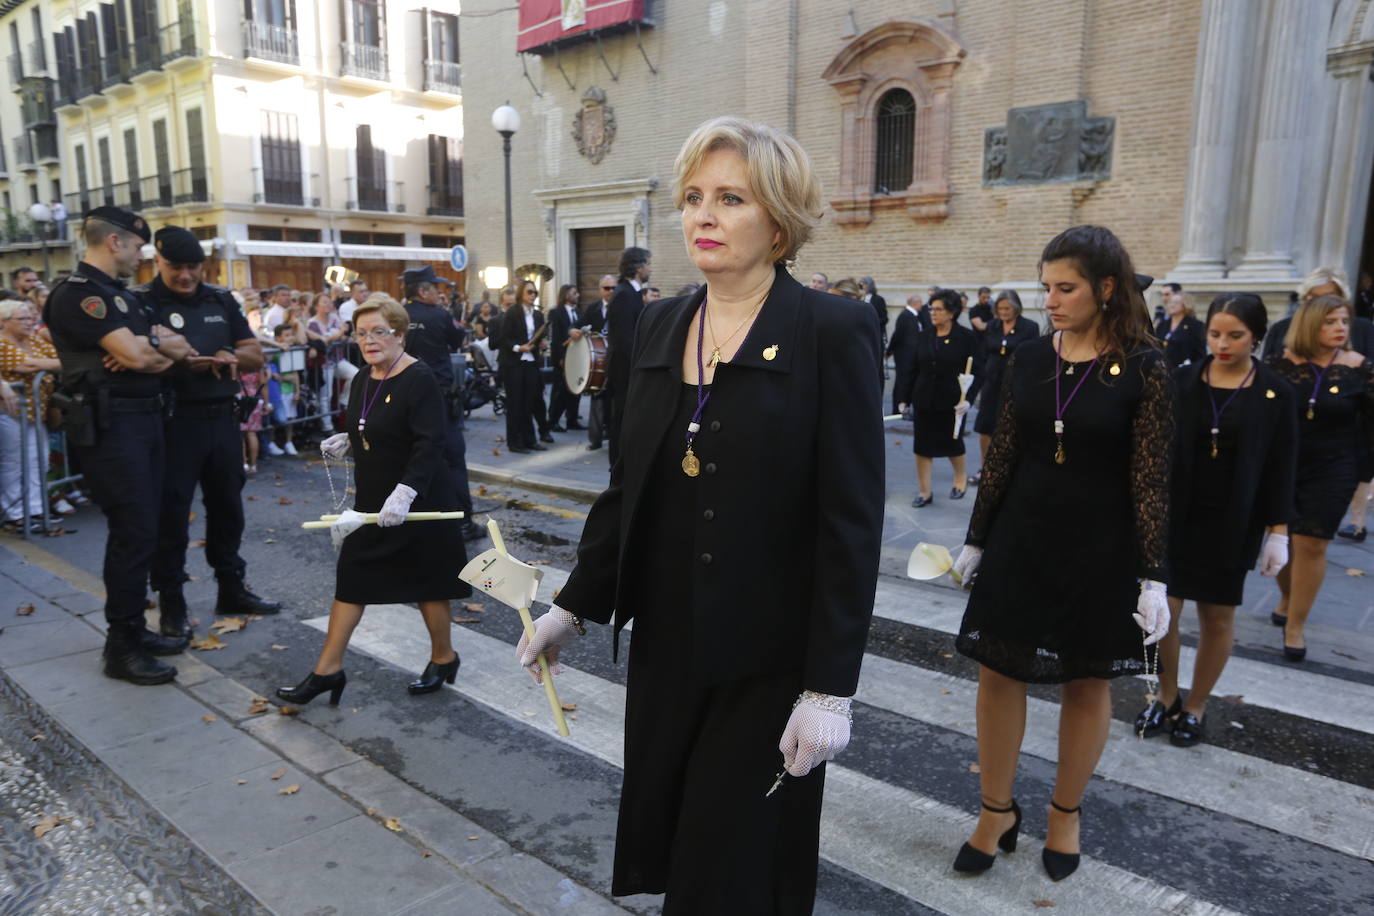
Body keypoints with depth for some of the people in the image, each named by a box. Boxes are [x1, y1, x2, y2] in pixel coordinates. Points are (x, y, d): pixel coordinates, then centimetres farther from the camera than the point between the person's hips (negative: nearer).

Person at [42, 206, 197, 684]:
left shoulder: (123, 294, 18)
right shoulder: (77, 294, -12)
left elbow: (178, 348, 12)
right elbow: (134, 355, -21)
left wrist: (150, 345, -10)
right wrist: (160, 344, 0)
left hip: (143, 416, 9)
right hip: (109, 424, -9)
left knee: (143, 529, 12)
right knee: (133, 531, -8)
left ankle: (134, 627, 23)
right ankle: (120, 646, 2)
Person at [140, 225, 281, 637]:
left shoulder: (221, 300, 10)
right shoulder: (142, 301, -4)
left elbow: (255, 354, 8)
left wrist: (229, 356, -12)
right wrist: (182, 362, -27)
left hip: (222, 417, 5)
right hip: (173, 421, -5)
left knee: (227, 506, 13)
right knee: (170, 512, 1)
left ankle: (231, 589, 26)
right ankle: (171, 602, 12)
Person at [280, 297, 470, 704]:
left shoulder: (420, 380, -18)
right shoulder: (362, 380, 7)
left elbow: (429, 444, -26)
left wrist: (405, 493, -36)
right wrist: (346, 442, 2)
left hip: (418, 501, -8)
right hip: (372, 501, 8)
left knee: (426, 581, 6)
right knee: (351, 577, 9)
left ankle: (444, 659, 27)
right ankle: (328, 669, 18)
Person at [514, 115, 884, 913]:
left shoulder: (834, 332, -13)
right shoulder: (661, 324, 5)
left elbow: (852, 523, -15)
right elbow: (631, 485, 9)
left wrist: (830, 688, -16)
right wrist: (575, 606, 10)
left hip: (767, 661, -5)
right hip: (667, 645, 6)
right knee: (666, 845, 20)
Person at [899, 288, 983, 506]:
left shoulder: (967, 338, -7)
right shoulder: (924, 336, 4)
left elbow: (977, 373, -10)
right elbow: (912, 370, 6)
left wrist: (968, 399, -22)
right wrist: (905, 399, 4)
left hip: (952, 403, -3)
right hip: (924, 401, 3)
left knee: (952, 443, 12)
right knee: (922, 446, 3)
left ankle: (961, 478, 40)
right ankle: (925, 492, 13)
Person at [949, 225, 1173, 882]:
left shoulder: (1143, 368, -9)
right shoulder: (1028, 359, 0)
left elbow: (1150, 479, -9)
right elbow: (1001, 457, 4)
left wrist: (1153, 577, -11)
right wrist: (974, 542, 6)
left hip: (1100, 554, -3)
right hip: (1020, 543, 3)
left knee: (1087, 683, 12)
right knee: (998, 671, 5)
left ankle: (1065, 813, 32)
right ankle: (997, 810, 23)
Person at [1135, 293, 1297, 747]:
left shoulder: (1276, 395, -3)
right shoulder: (1181, 381, -2)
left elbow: (1280, 469, 0)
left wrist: (1278, 531, -3)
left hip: (1233, 524, 0)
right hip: (1174, 516, 0)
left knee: (1218, 616, 9)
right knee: (1162, 609, -2)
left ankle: (1195, 706, 28)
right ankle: (1166, 696, 23)